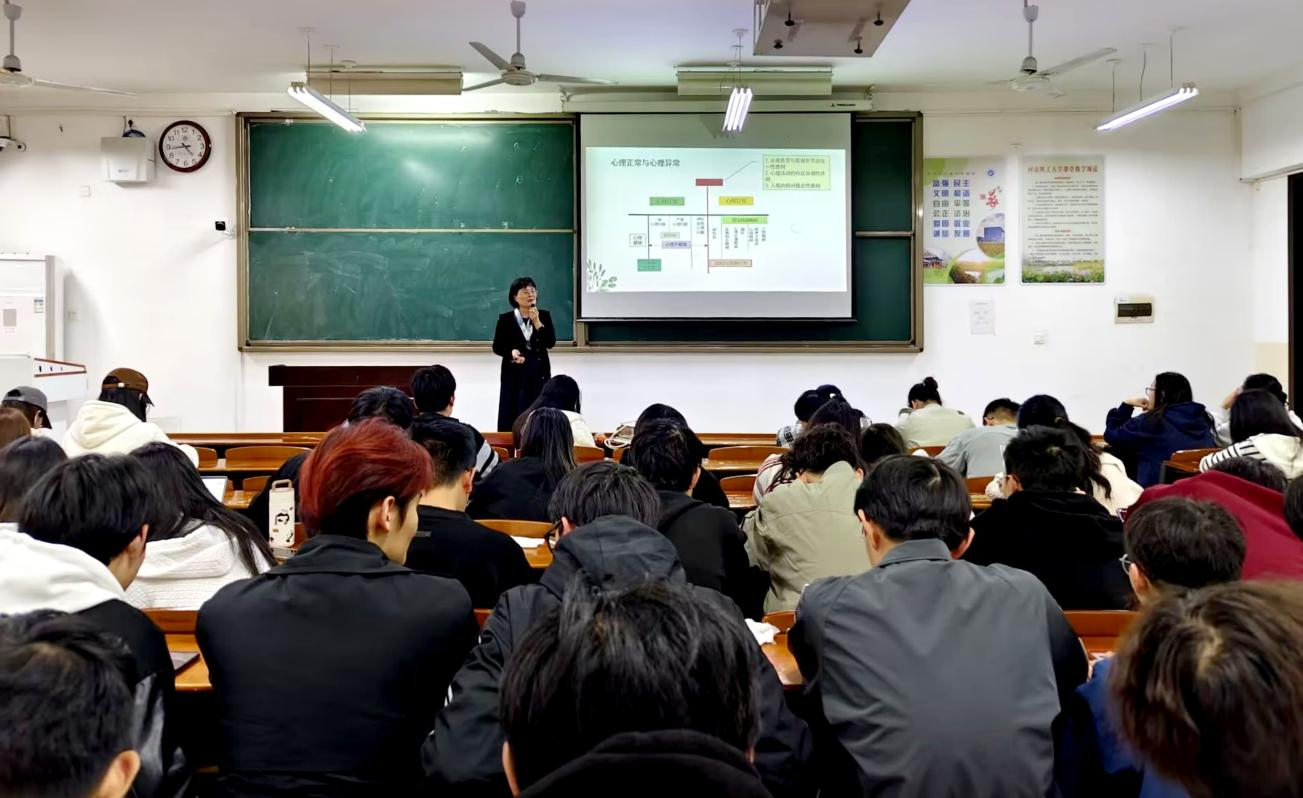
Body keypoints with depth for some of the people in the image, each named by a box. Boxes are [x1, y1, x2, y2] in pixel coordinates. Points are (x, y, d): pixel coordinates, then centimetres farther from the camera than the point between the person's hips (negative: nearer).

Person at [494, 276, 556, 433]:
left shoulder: (544, 316, 3)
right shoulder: (505, 319, -2)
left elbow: (551, 343, -7)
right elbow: (497, 347, 1)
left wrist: (537, 322, -17)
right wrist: (511, 352, -19)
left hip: (539, 372, 2)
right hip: (515, 373, -2)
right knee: (514, 416, -2)